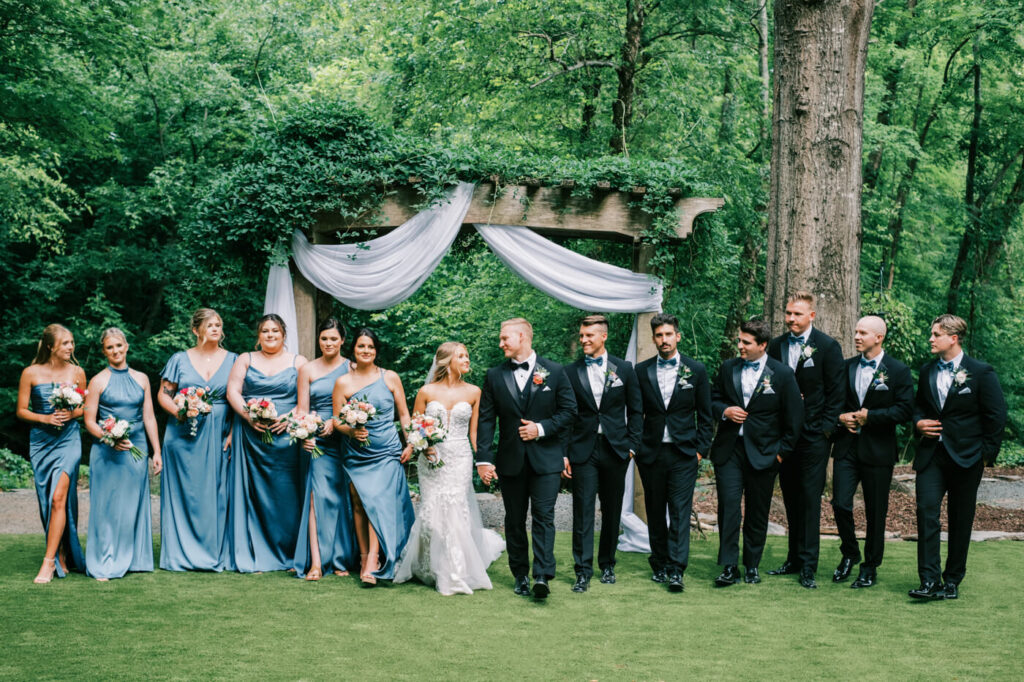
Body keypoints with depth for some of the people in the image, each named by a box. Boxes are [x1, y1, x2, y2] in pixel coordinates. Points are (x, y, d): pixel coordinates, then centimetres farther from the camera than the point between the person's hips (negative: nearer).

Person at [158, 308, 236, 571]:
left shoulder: (232, 360, 8)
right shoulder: (180, 359, 7)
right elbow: (163, 394, 7)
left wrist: (233, 432, -7)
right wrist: (178, 411, -12)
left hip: (218, 437, 0)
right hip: (184, 435, 0)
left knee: (216, 493, -1)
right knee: (184, 493, 0)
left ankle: (214, 553, 6)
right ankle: (181, 553, 7)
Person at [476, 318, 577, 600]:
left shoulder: (554, 371, 1)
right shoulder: (494, 376, 5)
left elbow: (569, 410, 2)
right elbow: (486, 419, 2)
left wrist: (542, 428, -11)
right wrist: (484, 459, -6)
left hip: (546, 458, -2)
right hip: (510, 460, 3)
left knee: (544, 516, -9)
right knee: (515, 521, 8)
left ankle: (542, 576, -13)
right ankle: (520, 576, 18)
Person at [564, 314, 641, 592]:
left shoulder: (624, 369, 5)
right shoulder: (570, 372, 3)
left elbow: (635, 410, 8)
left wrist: (632, 446, 1)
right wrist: (564, 453, -2)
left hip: (615, 450, 1)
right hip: (583, 451, -1)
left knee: (612, 511, 9)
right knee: (583, 511, -4)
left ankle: (607, 565, 22)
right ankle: (583, 571, -2)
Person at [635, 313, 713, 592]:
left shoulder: (696, 371, 3)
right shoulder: (641, 371, 6)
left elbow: (705, 415, 6)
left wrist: (701, 449, -1)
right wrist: (635, 446, 2)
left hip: (683, 454, -2)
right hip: (651, 453, 2)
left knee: (680, 512, -8)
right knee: (655, 513, 8)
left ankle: (676, 570, -10)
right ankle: (659, 566, 18)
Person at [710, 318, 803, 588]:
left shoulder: (782, 374, -4)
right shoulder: (728, 368, 6)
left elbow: (794, 417, 1)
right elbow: (713, 399, 16)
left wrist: (783, 450, -1)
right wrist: (725, 411, -6)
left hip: (762, 452, -2)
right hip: (728, 450, 2)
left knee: (757, 512, 7)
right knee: (728, 505, -7)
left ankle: (752, 566, 20)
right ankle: (729, 567, -3)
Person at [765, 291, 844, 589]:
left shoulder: (827, 346, -4)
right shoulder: (776, 346, 9)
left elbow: (836, 392, -4)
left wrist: (826, 429, -10)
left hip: (813, 435, -5)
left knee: (810, 499, -4)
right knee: (790, 497, 10)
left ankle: (808, 566, 0)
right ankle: (794, 559, 19)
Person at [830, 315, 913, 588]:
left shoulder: (898, 371, -3)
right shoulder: (846, 367, 9)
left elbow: (904, 410, -8)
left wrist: (870, 416, -14)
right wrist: (841, 417, -2)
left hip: (878, 451, -3)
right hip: (846, 446, 3)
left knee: (875, 512, 4)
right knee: (840, 503, -5)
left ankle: (870, 568, 17)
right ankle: (849, 554, 20)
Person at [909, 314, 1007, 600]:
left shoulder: (981, 372, -5)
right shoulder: (927, 370, 10)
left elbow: (996, 416, -3)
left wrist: (987, 453, -5)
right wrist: (919, 422, 3)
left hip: (965, 457, -3)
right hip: (931, 455, 3)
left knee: (960, 521, 6)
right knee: (926, 510, -11)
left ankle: (952, 580, 16)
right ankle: (929, 580, -10)